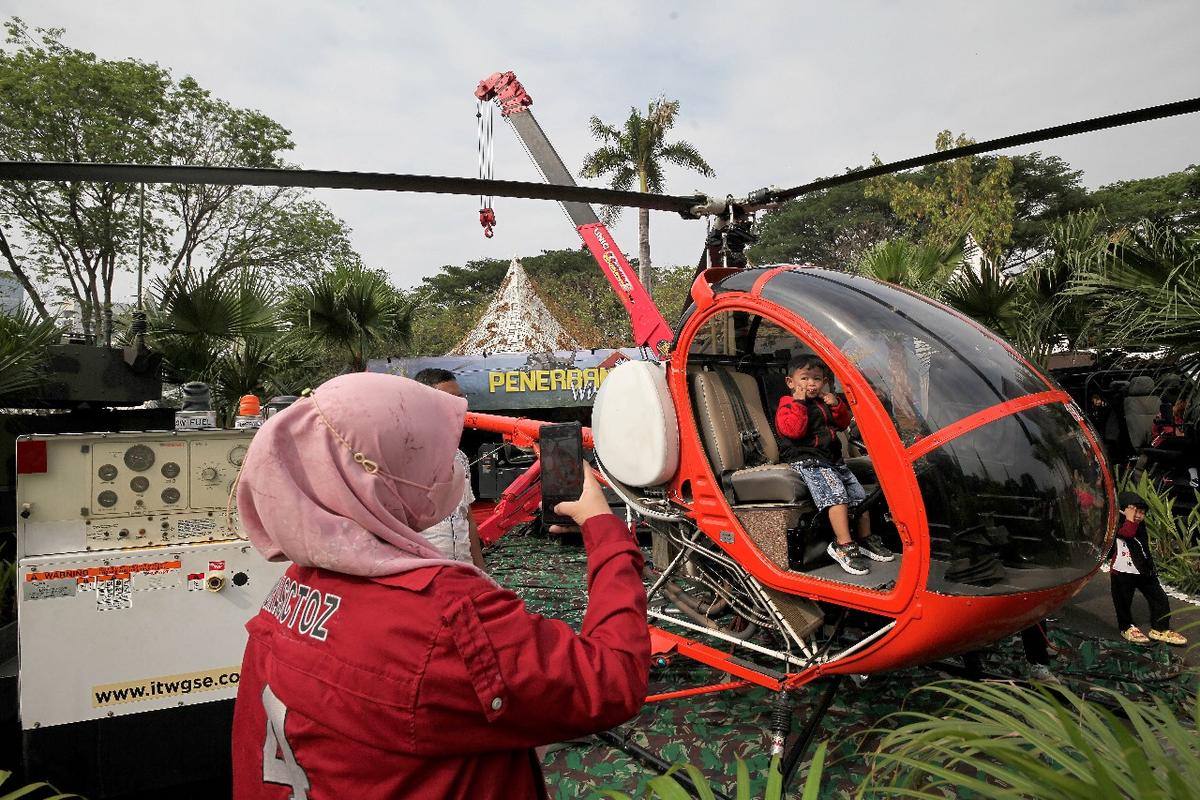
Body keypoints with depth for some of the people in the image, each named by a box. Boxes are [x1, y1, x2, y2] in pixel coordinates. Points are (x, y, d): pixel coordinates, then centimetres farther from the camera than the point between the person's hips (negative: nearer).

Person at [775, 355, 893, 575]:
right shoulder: (788, 405, -4)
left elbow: (843, 424, 21)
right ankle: (843, 546, -22)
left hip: (832, 459, 8)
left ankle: (866, 539, 22)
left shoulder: (825, 401, 19)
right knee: (838, 495, -25)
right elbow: (793, 430, -21)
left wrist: (837, 406, 3)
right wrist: (799, 402, -19)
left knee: (859, 494, 7)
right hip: (807, 460, -8)